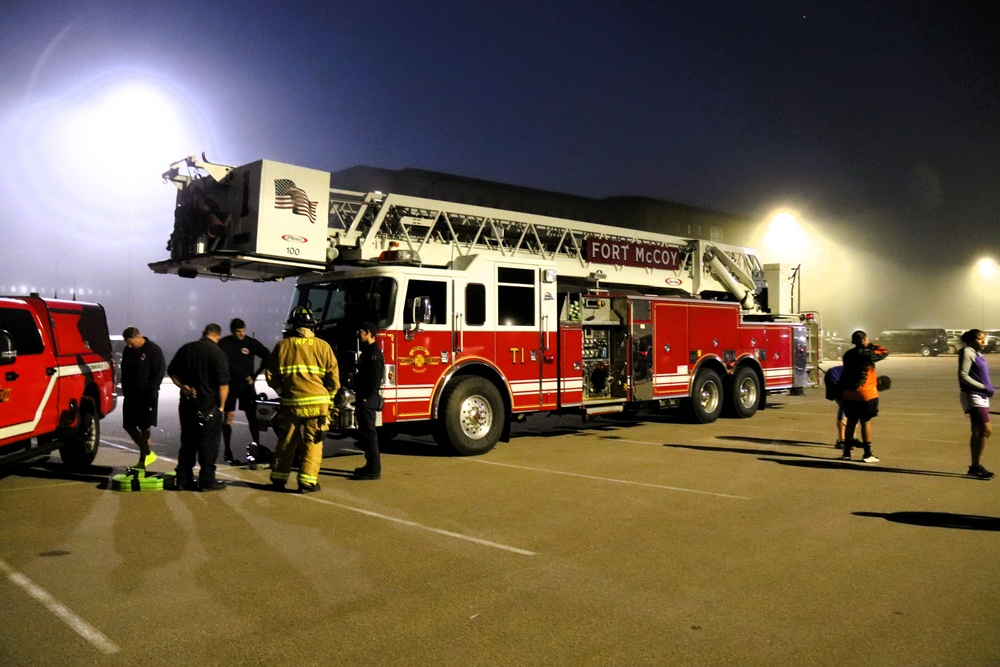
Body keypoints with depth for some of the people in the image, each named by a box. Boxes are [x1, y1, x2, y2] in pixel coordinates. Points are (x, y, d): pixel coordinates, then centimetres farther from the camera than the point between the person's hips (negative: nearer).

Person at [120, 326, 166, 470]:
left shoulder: (154, 350, -11)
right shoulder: (127, 350, 9)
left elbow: (159, 372, -12)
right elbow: (124, 371, 19)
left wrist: (151, 391, -15)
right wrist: (125, 389, 11)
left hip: (147, 396, -7)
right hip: (131, 394, 7)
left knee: (144, 427, -2)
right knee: (129, 425, 8)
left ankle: (143, 460, 5)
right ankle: (148, 453, 22)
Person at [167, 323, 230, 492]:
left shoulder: (186, 348, 7)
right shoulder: (217, 353, -13)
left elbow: (172, 372, 13)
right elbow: (223, 383, -17)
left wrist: (182, 386, 2)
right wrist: (221, 405, -7)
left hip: (187, 403, 6)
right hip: (209, 405, -6)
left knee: (187, 442, 15)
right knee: (209, 444, 2)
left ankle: (183, 479, 20)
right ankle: (207, 481, 4)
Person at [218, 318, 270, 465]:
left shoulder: (251, 342, -1)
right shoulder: (223, 344, -4)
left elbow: (267, 356, 4)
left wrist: (255, 374, 3)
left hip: (247, 384, 1)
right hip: (230, 384, -1)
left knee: (252, 415, 0)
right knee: (229, 416, -3)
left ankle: (256, 445, 9)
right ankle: (227, 452, 4)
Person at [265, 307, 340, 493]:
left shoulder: (282, 346, 2)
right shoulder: (322, 346, -3)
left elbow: (271, 375, 7)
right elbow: (333, 376, -4)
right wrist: (329, 398, 11)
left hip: (290, 403, 2)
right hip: (316, 403, -2)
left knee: (286, 442, 15)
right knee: (312, 443, 4)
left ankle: (279, 479, 23)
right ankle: (307, 481, 2)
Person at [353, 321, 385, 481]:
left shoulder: (374, 352, -14)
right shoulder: (368, 351, 18)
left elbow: (375, 377, -21)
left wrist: (367, 397, -22)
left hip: (368, 399, -11)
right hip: (364, 398, 11)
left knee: (368, 432, -8)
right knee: (365, 431, 13)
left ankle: (373, 469, -5)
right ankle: (371, 466, 20)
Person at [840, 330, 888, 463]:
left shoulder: (848, 355, 7)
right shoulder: (867, 354, -14)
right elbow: (885, 352, -4)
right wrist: (871, 346, 7)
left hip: (849, 395, 6)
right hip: (866, 394, -6)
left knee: (851, 422, 12)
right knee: (866, 422, 1)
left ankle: (846, 452, 15)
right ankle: (867, 454, 6)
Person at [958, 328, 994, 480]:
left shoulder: (978, 354, 16)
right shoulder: (967, 352, -11)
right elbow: (963, 375, -18)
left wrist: (989, 387, 7)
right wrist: (983, 387, -18)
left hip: (981, 397, 9)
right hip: (972, 396, -9)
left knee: (978, 432, 11)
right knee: (986, 430, -14)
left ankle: (975, 467, 16)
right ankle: (976, 466, -9)